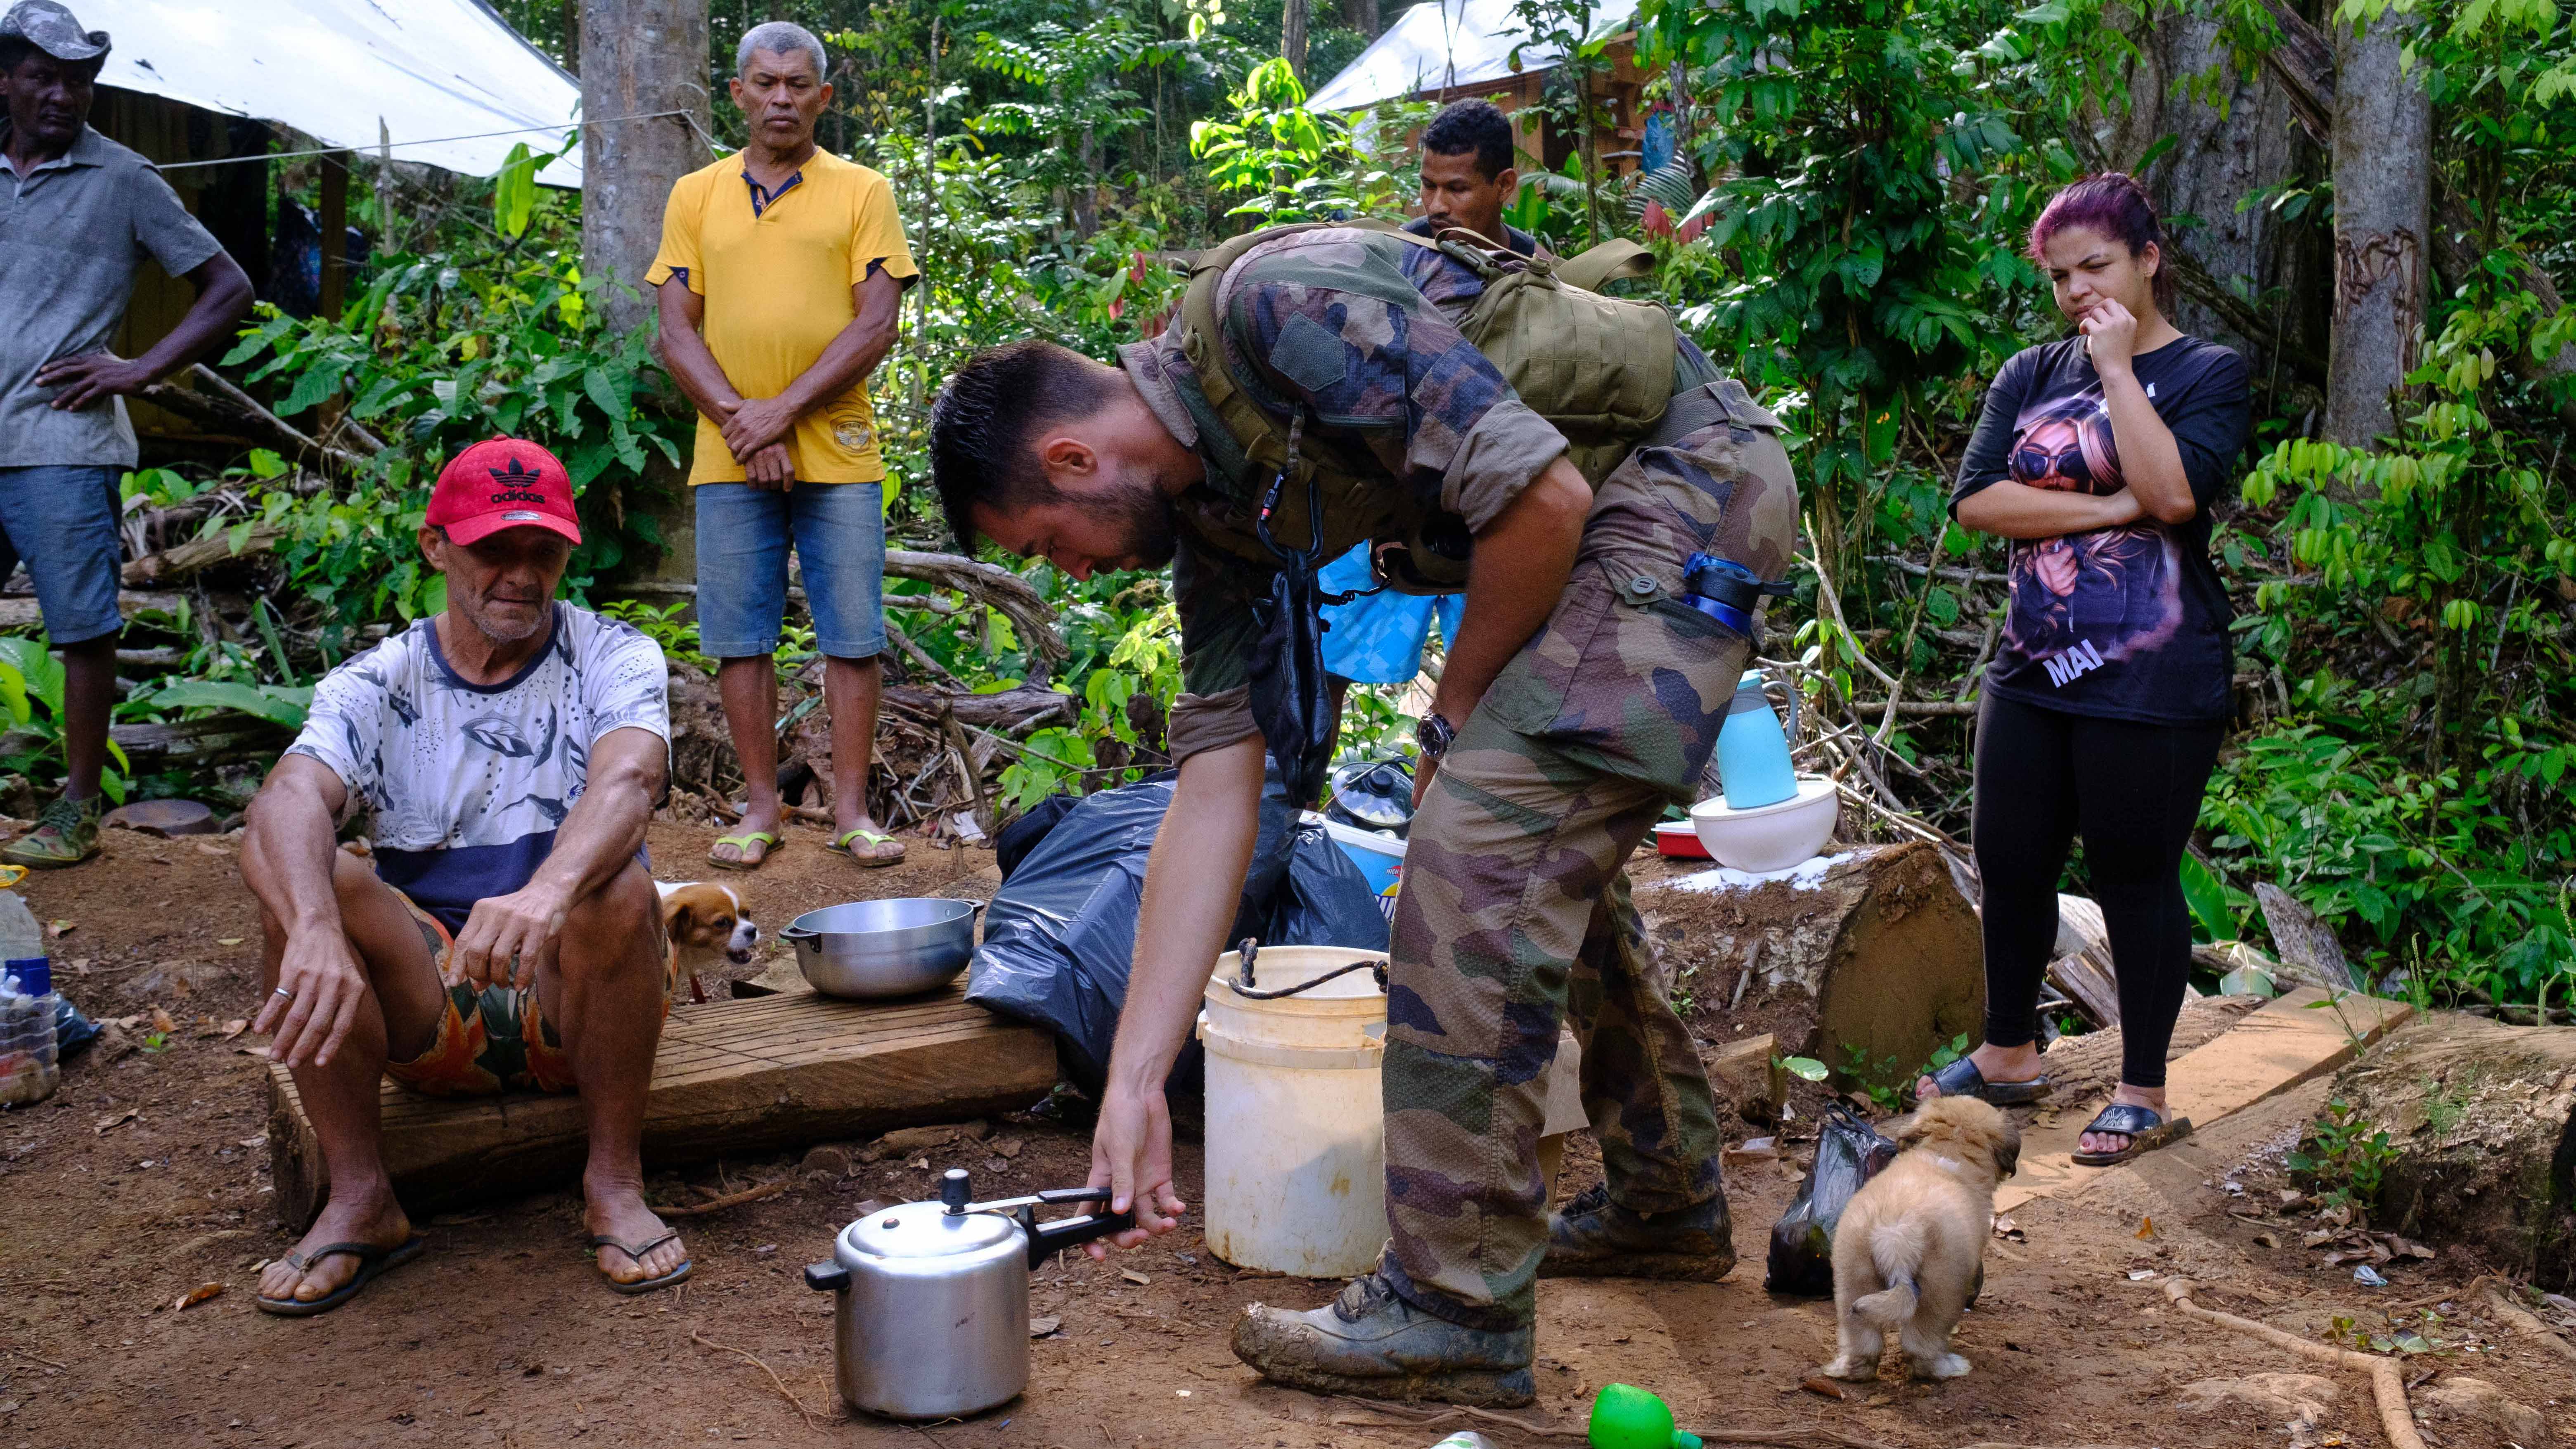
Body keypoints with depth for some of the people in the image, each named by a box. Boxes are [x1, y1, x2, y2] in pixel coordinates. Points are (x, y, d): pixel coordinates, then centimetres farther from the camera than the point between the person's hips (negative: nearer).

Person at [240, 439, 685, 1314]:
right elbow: (286, 804, -22)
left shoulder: (613, 659, -3)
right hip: (430, 1007, 2)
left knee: (616, 891, -33)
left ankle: (615, 1182, -14)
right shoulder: (377, 685, 0)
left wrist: (548, 892, -49)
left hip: (574, 1001, -1)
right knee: (303, 885, -25)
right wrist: (315, 930, -45)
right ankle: (359, 1199, -12)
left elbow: (626, 781, -26)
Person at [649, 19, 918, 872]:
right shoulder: (696, 196, 11)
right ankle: (761, 808, 14)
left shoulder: (861, 192, 5)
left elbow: (876, 325, -3)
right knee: (740, 637, 4)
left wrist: (786, 409, -12)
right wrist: (740, 421, -9)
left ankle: (851, 809, 9)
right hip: (729, 459, 2)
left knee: (852, 635, 0)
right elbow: (676, 330, 6)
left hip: (838, 453, -2)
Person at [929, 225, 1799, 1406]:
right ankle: (1667, 1201, 36)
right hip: (1613, 523, 10)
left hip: (1685, 473, -10)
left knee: (1482, 840, -15)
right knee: (1548, 851, 19)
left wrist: (1458, 711, -8)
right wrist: (1133, 1084, -2)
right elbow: (1214, 794, 2)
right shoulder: (1211, 513, 4)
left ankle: (1458, 1309, -8)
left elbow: (1544, 500, -26)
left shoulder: (1274, 308, -23)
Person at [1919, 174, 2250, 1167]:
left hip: (2152, 681, -5)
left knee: (2135, 877, 2)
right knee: (2010, 865, 11)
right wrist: (2108, 508, -12)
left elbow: (2174, 490, -20)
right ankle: (2009, 1055, 31)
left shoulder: (2207, 373, -1)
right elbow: (1976, 498, -3)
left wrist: (2116, 366, -14)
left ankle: (2144, 1094, 15)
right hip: (2032, 668, 5)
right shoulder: (2031, 375, 11)